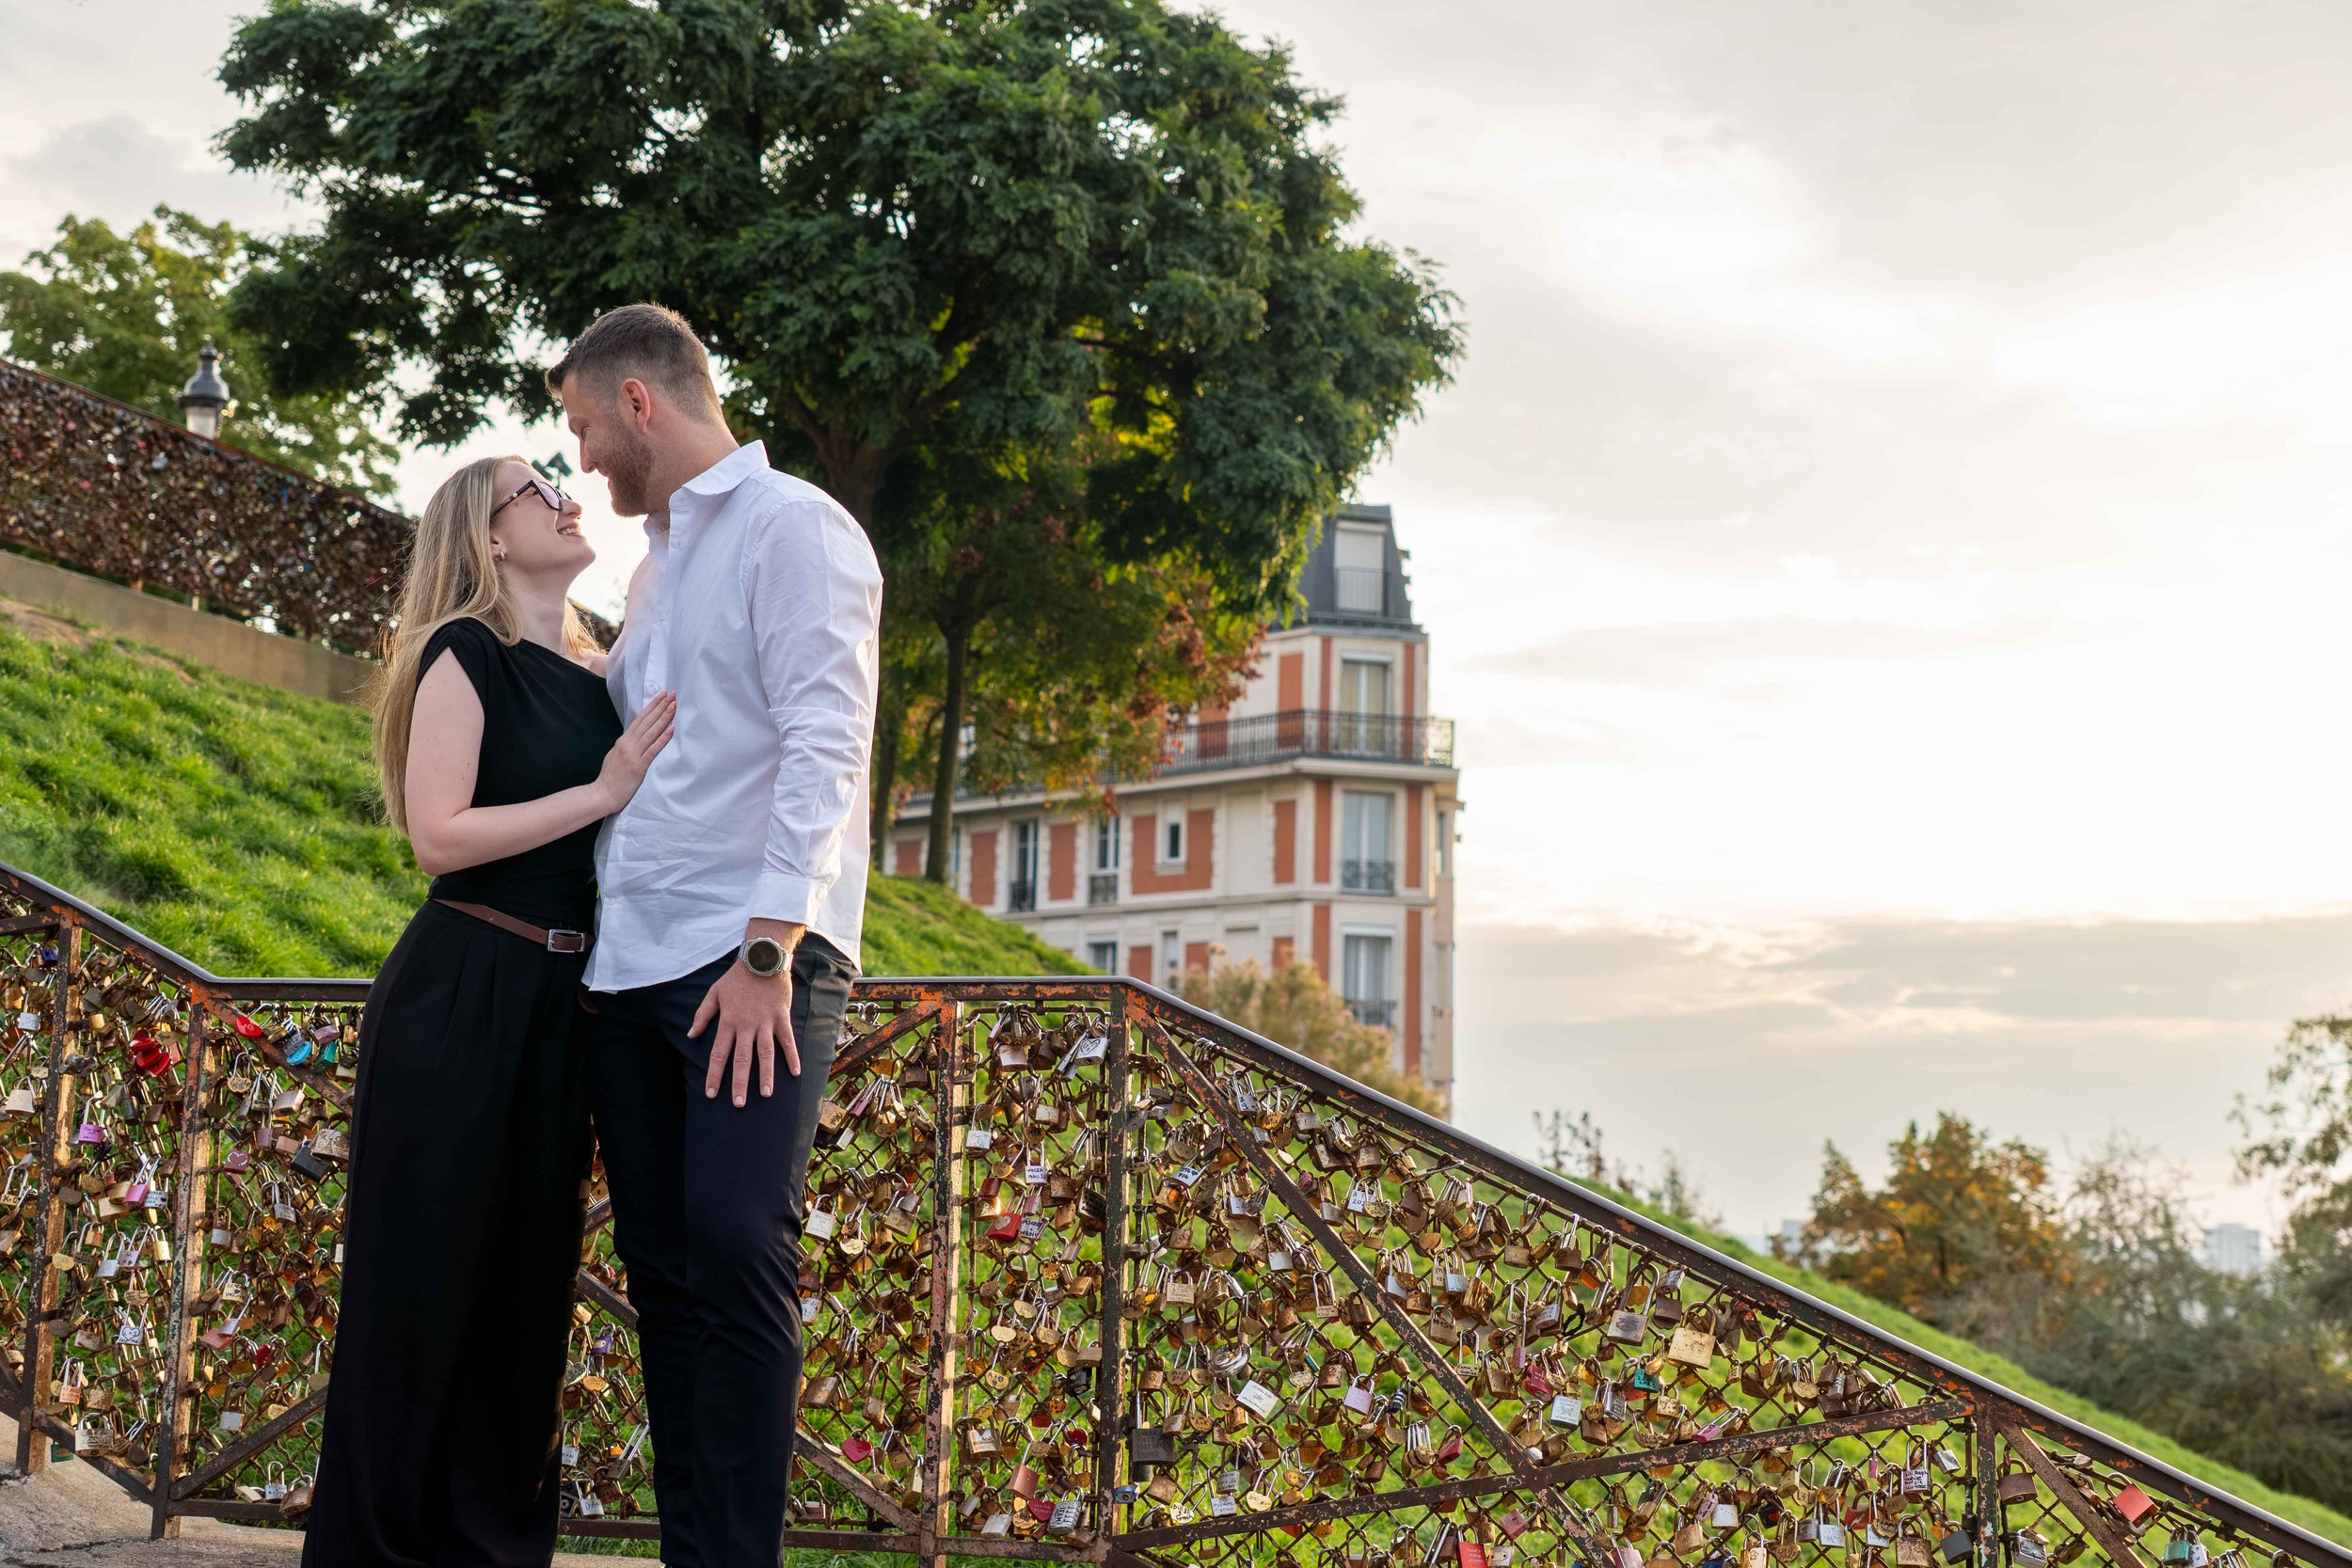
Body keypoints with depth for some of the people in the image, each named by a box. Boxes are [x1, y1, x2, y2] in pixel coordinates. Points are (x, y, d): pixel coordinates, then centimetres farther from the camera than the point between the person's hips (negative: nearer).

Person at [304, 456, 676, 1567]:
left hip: (558, 1003, 6)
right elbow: (439, 835, -14)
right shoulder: (465, 653, -5)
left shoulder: (603, 676, 14)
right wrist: (603, 792, -15)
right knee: (425, 1279, -2)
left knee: (528, 1283, 9)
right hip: (456, 1001, -6)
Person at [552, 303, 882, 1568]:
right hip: (632, 964, 8)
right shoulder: (660, 559, 22)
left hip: (753, 959, -8)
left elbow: (821, 749, -14)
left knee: (736, 1252, -14)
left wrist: (765, 953, -20)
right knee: (661, 1268, 5)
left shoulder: (792, 529, -3)